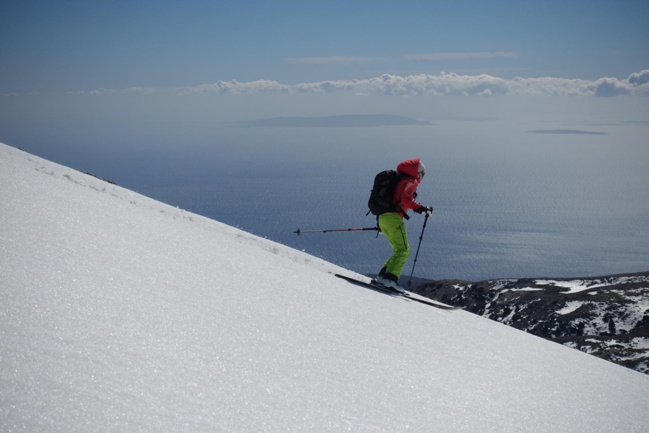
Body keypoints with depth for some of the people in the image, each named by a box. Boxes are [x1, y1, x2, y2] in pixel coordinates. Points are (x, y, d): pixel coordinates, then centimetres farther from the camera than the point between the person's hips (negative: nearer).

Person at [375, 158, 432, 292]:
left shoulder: (399, 181, 27)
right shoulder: (411, 182, -1)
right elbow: (406, 199, -20)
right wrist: (420, 208, -17)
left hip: (383, 217, 9)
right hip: (394, 218, -9)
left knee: (400, 251, 14)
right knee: (403, 250, -11)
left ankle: (383, 276, 3)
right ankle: (391, 278, -25)